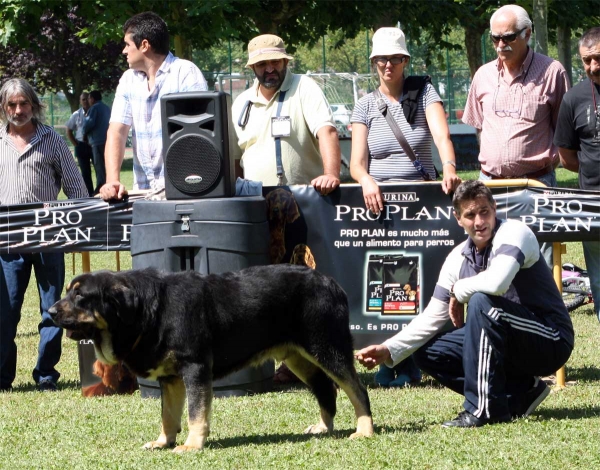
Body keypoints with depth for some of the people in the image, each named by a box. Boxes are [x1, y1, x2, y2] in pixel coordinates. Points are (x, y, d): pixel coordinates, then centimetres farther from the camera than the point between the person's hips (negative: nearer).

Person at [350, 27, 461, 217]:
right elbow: (357, 163, 1)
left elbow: (442, 136, -10)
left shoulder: (424, 93, 6)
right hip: (378, 196, 1)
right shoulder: (365, 106, 9)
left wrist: (449, 170, -30)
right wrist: (366, 181, -23)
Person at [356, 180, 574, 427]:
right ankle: (519, 394, 1)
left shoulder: (514, 233, -17)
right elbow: (432, 318, 5)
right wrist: (389, 350, -8)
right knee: (428, 353, 1)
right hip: (515, 346, 8)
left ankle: (484, 408, -24)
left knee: (482, 301, -29)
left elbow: (496, 283, -37)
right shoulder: (458, 259, 3)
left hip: (551, 340, -8)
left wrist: (458, 291, -16)